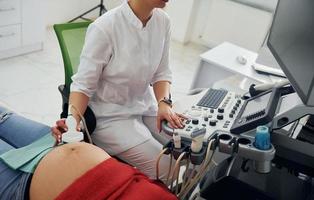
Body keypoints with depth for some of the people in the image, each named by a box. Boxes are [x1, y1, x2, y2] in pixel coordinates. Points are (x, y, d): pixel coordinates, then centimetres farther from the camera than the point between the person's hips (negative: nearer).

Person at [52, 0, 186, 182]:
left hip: (146, 106, 6)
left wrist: (164, 103, -15)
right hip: (111, 115, -6)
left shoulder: (163, 21, -6)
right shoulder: (105, 27, -24)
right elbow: (83, 84, -18)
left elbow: (161, 72, 2)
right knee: (166, 167, -16)